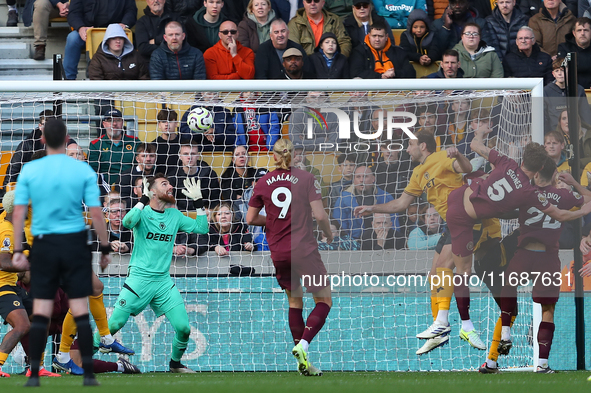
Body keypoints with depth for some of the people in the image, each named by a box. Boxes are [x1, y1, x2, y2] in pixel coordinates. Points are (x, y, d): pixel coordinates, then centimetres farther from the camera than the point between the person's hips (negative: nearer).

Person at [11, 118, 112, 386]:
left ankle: (34, 374, 0)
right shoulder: (83, 170, -3)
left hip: (43, 245, 1)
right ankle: (88, 373, 1)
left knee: (40, 313, 3)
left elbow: (18, 213, -2)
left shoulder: (29, 171, -1)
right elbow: (96, 213, -5)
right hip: (75, 243, -1)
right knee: (81, 312, 3)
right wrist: (105, 248, 4)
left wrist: (17, 251, 3)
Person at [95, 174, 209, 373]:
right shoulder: (143, 212, -5)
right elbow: (127, 222, -26)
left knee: (183, 328, -6)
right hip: (138, 279, -4)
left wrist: (198, 201, 4)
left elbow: (201, 228, 10)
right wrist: (144, 198, -24)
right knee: (113, 324, -9)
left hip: (164, 281, 4)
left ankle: (175, 363, 19)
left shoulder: (174, 215, 11)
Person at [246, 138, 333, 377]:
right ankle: (303, 345, -18)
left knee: (295, 301, 19)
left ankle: (303, 363, 16)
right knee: (324, 301, 6)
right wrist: (329, 235, 7)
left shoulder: (263, 183, 3)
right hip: (304, 249, -4)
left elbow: (250, 219, 7)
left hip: (278, 253, 4)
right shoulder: (305, 178, -6)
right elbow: (319, 214, -11)